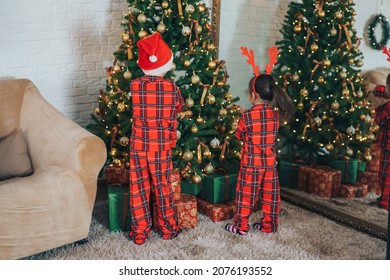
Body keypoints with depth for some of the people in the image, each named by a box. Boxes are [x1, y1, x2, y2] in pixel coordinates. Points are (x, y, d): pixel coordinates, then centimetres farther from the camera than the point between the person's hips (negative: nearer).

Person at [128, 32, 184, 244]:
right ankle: (168, 229, 26)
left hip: (138, 145, 1)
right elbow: (179, 108, 6)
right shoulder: (172, 88, -11)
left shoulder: (134, 86, -8)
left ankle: (139, 232, 18)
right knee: (163, 188, 13)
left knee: (139, 189, 10)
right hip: (161, 147, 0)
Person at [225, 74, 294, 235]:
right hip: (270, 163, 4)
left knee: (246, 194, 7)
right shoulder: (275, 115, -2)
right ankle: (269, 225, 23)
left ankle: (241, 226, 16)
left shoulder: (247, 116, -15)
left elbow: (239, 136, -1)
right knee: (270, 194, 13)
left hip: (251, 163, -4)